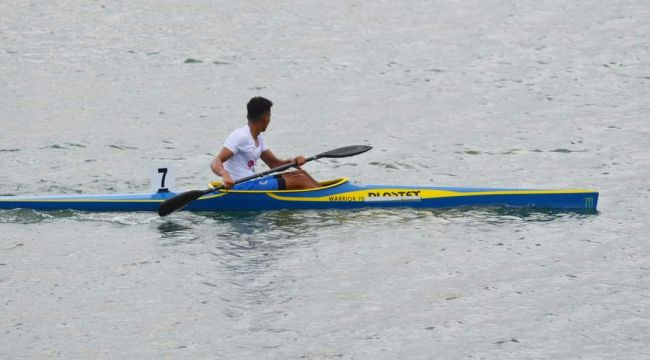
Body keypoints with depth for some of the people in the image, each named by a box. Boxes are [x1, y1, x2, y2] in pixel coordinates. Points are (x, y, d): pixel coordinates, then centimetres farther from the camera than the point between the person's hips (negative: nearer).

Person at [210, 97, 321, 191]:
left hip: (252, 182, 10)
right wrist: (225, 175, -47)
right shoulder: (240, 136, -16)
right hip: (241, 187, -10)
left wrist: (293, 162, -3)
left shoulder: (258, 138, 15)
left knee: (300, 173, 9)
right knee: (299, 180, -12)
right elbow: (215, 163, -24)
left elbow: (274, 164, 18)